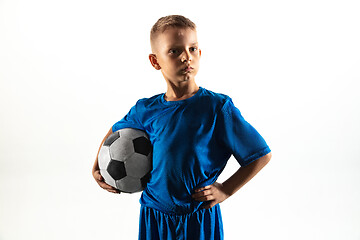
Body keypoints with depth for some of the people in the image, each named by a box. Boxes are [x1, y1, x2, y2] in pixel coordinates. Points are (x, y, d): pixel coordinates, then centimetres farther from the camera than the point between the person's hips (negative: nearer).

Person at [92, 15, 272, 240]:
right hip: (154, 216, 3)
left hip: (200, 217, -2)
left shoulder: (218, 107, -15)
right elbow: (116, 131, 18)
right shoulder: (146, 110, -4)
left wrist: (226, 190, -10)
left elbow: (262, 155, -9)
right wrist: (98, 167, 7)